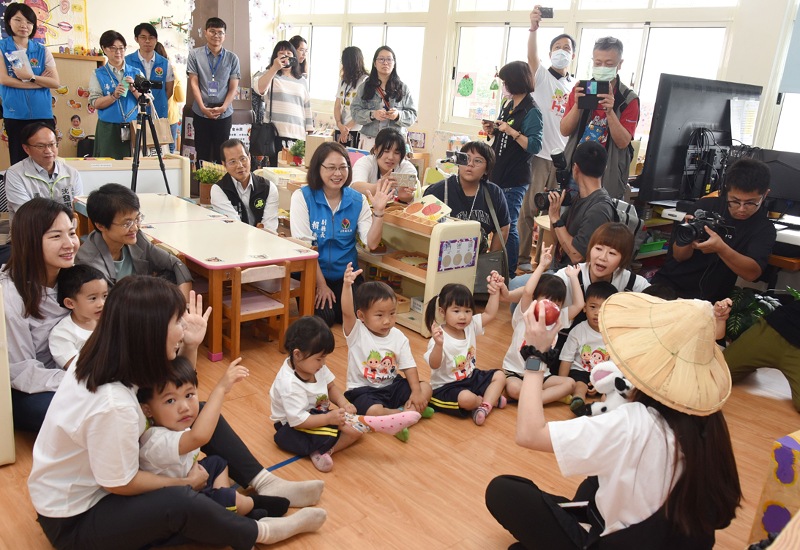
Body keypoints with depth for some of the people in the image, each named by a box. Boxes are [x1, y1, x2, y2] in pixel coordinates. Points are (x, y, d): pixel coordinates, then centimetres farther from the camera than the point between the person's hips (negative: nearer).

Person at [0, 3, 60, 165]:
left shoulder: (42, 50, 9)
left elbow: (56, 82, 1)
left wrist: (31, 77, -14)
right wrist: (40, 82, -8)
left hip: (43, 114, 1)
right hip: (15, 114, -1)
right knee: (19, 162, 3)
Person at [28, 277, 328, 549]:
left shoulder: (104, 359, -10)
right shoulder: (112, 404, -37)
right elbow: (123, 484, -22)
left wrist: (190, 346, -12)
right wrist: (186, 481, -8)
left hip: (98, 478, 9)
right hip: (73, 520, -9)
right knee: (180, 502, -32)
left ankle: (263, 483, 7)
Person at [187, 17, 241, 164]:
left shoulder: (232, 58, 3)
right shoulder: (195, 54, 2)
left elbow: (233, 87, 2)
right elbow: (193, 83, -1)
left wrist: (222, 108, -11)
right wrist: (203, 108, -11)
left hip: (224, 113, 0)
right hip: (201, 113, 0)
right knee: (202, 153, 6)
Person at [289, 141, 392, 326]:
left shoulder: (357, 200, -1)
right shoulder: (302, 197, -9)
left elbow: (371, 243, -7)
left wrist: (378, 211, -21)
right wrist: (321, 284, -14)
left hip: (345, 275, 3)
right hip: (312, 274, -2)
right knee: (323, 318, -20)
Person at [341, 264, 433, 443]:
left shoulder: (398, 337, -2)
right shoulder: (356, 332, -14)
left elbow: (409, 366, -1)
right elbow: (347, 312, -34)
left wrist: (416, 392, -14)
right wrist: (347, 285, -49)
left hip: (392, 386, 5)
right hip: (363, 390, -5)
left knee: (425, 388, -7)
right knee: (374, 411, -34)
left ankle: (401, 414, -21)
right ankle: (411, 411, -16)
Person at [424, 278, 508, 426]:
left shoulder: (470, 326, -3)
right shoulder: (440, 337, -26)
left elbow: (489, 314, 4)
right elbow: (434, 365, -35)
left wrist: (495, 291, -5)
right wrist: (438, 344, -54)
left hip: (470, 377, 8)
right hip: (446, 386, -8)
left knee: (499, 376, 6)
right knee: (466, 398, -35)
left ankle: (485, 406, -14)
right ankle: (491, 399, 0)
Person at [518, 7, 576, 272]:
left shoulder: (575, 86, 14)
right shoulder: (541, 75, 2)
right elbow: (531, 57, -20)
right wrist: (533, 28, -36)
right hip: (539, 152, -4)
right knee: (529, 207, -1)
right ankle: (522, 257, 7)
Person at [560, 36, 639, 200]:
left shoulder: (629, 99, -4)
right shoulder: (580, 90, 4)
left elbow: (623, 142, -12)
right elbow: (565, 131, -2)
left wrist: (610, 111, -25)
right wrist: (577, 105, -19)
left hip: (608, 176, -2)